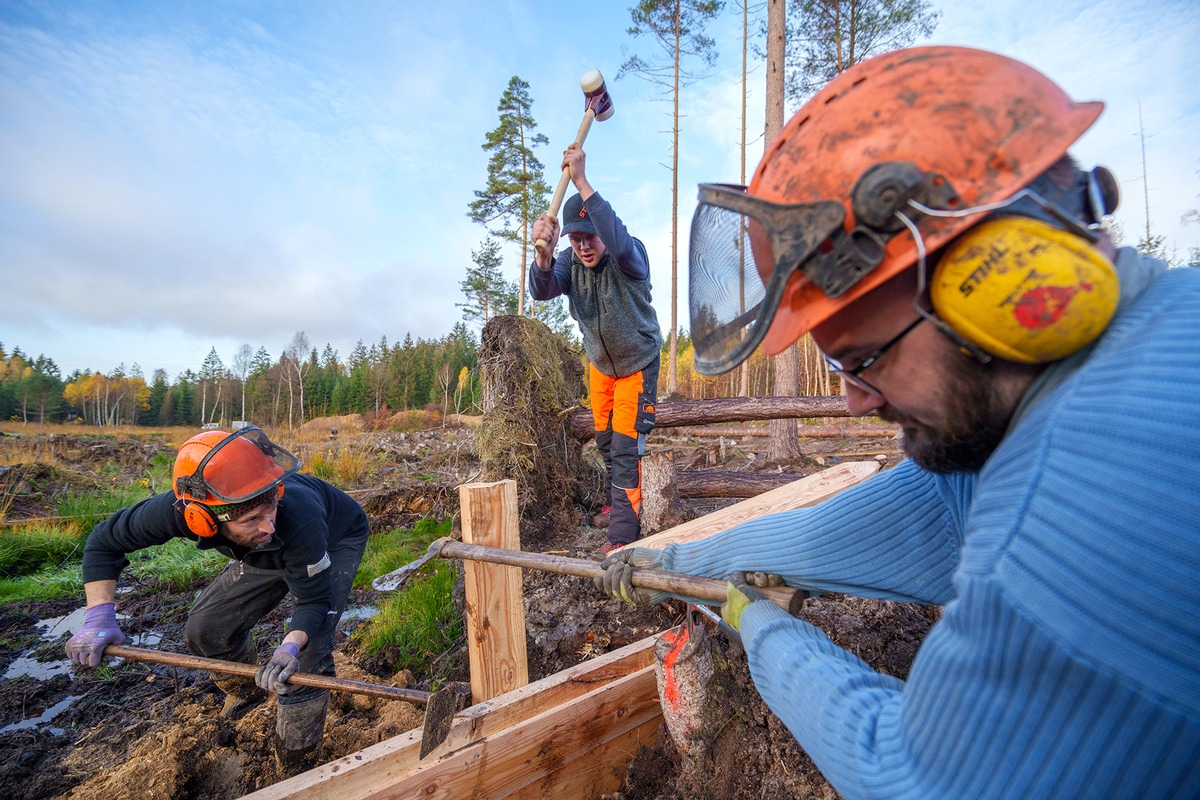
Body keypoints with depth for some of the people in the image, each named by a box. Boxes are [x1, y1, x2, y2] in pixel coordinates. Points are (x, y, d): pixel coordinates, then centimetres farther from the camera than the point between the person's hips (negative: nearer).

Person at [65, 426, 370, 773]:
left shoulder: (299, 519, -46)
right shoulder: (178, 510, -33)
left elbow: (315, 600, -32)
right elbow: (104, 541, -13)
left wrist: (290, 646, -50)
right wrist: (99, 618, -21)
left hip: (337, 541, -5)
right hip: (270, 553, 5)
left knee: (309, 648, -18)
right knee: (205, 629, 3)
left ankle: (294, 770, 7)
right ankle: (246, 690, 37)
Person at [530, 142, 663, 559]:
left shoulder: (630, 256, -27)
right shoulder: (569, 261, -13)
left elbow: (618, 240, -51)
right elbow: (542, 290, -31)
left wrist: (582, 181, -55)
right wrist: (542, 252, -51)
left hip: (638, 364, -6)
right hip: (599, 364, 6)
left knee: (626, 446, -11)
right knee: (606, 441, 19)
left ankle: (623, 534, -3)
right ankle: (617, 504, 42)